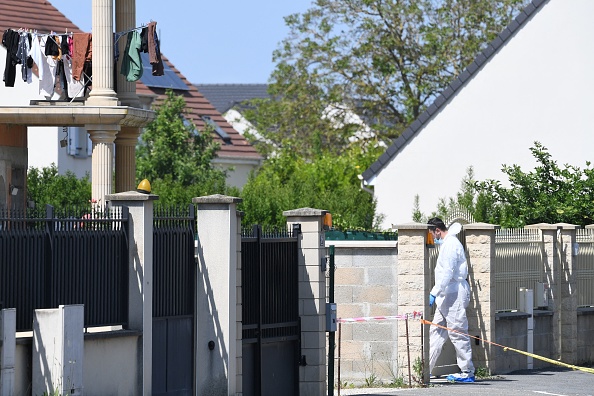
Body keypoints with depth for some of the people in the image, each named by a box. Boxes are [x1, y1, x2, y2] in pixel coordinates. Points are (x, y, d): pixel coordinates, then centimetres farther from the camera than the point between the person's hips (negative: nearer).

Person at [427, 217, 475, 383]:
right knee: (436, 332, 9)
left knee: (458, 334, -7)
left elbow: (447, 273, -21)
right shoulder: (447, 243, 19)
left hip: (454, 295, -11)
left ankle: (468, 373, -2)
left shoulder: (450, 245, -14)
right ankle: (425, 370, 10)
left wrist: (434, 293, -22)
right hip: (446, 296, 11)